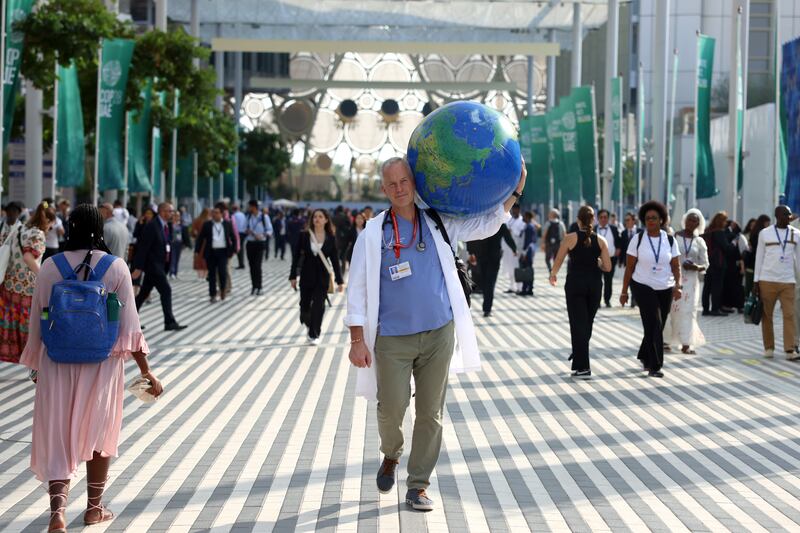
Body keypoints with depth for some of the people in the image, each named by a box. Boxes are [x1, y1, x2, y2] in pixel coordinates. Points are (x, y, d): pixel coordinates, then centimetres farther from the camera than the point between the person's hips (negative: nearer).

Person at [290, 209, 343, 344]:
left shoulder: (331, 238, -3)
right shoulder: (304, 236, -2)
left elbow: (335, 259, 1)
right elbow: (297, 256, 2)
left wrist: (339, 280, 0)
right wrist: (293, 276, -1)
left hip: (322, 277, -1)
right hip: (307, 275, 1)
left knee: (318, 306, -5)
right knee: (305, 305, 9)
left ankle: (314, 335, 6)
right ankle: (311, 327, 38)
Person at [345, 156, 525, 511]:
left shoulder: (439, 225, 6)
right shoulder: (373, 234, -3)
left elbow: (487, 225, 16)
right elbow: (357, 289, -3)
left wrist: (515, 188, 6)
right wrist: (357, 340, -8)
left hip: (438, 335, 2)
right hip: (393, 339, -2)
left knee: (430, 412, 3)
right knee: (391, 408, -4)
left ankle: (418, 486, 14)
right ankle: (391, 456, 29)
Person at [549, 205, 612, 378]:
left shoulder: (570, 238, -7)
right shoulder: (600, 240, 0)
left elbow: (558, 262, 1)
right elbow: (607, 267, -4)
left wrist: (553, 275, 20)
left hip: (575, 284, -3)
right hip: (594, 285, 3)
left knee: (578, 324, 1)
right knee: (587, 323, 17)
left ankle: (583, 368, -3)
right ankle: (579, 361, 30)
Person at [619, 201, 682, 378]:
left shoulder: (670, 240, 2)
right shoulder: (638, 240, -4)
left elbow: (676, 266, 1)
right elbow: (629, 267, -2)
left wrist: (677, 286, -15)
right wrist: (624, 291, -2)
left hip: (665, 289, 3)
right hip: (643, 287, -3)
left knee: (656, 327, 11)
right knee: (655, 325, -13)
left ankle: (644, 357, 34)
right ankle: (654, 366, -8)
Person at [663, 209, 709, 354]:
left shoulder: (699, 242, 7)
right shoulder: (674, 237, 0)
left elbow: (705, 264, 10)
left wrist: (696, 267, -12)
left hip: (691, 279, 2)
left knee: (688, 310, -3)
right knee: (670, 308, 0)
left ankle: (686, 344, -3)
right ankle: (665, 340, 10)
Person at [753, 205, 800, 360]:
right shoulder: (765, 233, 3)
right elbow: (759, 258, 6)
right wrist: (755, 281, 3)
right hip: (767, 280, -1)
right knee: (767, 315, 4)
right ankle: (769, 348, 14)